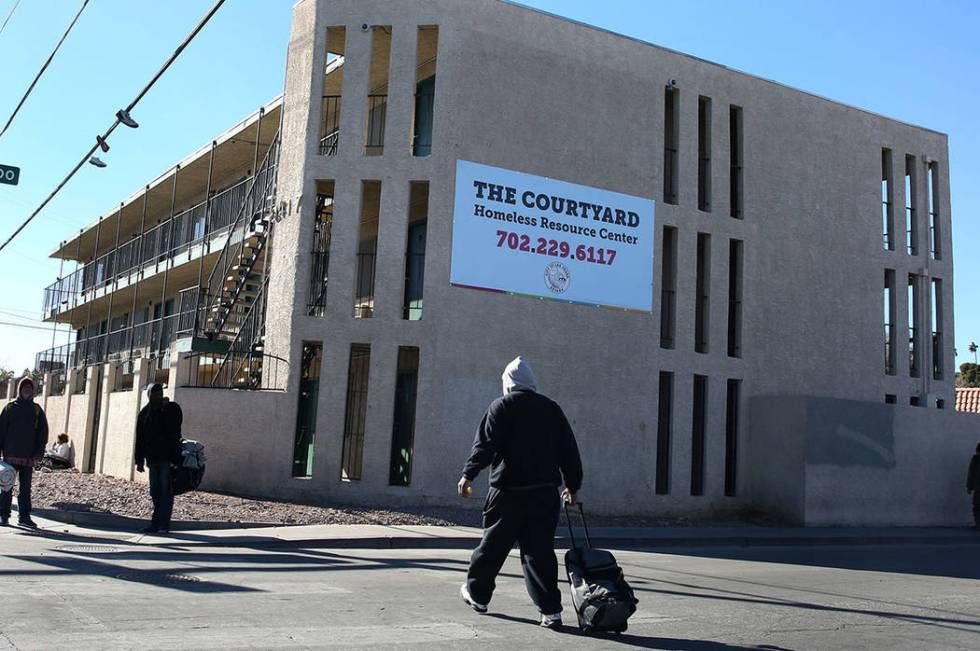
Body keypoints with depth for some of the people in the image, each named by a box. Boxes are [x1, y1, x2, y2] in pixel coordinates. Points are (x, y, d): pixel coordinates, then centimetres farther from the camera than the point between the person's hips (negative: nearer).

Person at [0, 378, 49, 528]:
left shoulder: (37, 410, 9)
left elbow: (43, 431, 7)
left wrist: (39, 451, -2)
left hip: (28, 456, 1)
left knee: (26, 487, 3)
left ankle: (24, 516, 7)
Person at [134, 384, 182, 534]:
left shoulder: (172, 408, 0)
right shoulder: (145, 413, 11)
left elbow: (173, 429, -15)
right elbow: (140, 438, 12)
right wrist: (139, 460, 9)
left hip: (168, 457, -5)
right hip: (153, 458, 5)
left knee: (165, 492, -6)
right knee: (155, 493, 8)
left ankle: (163, 525, -7)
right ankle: (156, 524, 13)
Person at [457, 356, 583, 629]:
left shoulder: (502, 406, -2)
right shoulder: (552, 408, 10)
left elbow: (485, 445, -11)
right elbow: (569, 451, 12)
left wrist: (468, 474, -9)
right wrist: (573, 485, 19)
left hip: (509, 491, -3)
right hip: (545, 492, 3)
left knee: (493, 545, 12)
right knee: (540, 550, 4)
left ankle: (477, 594, 29)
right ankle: (551, 611, -2)